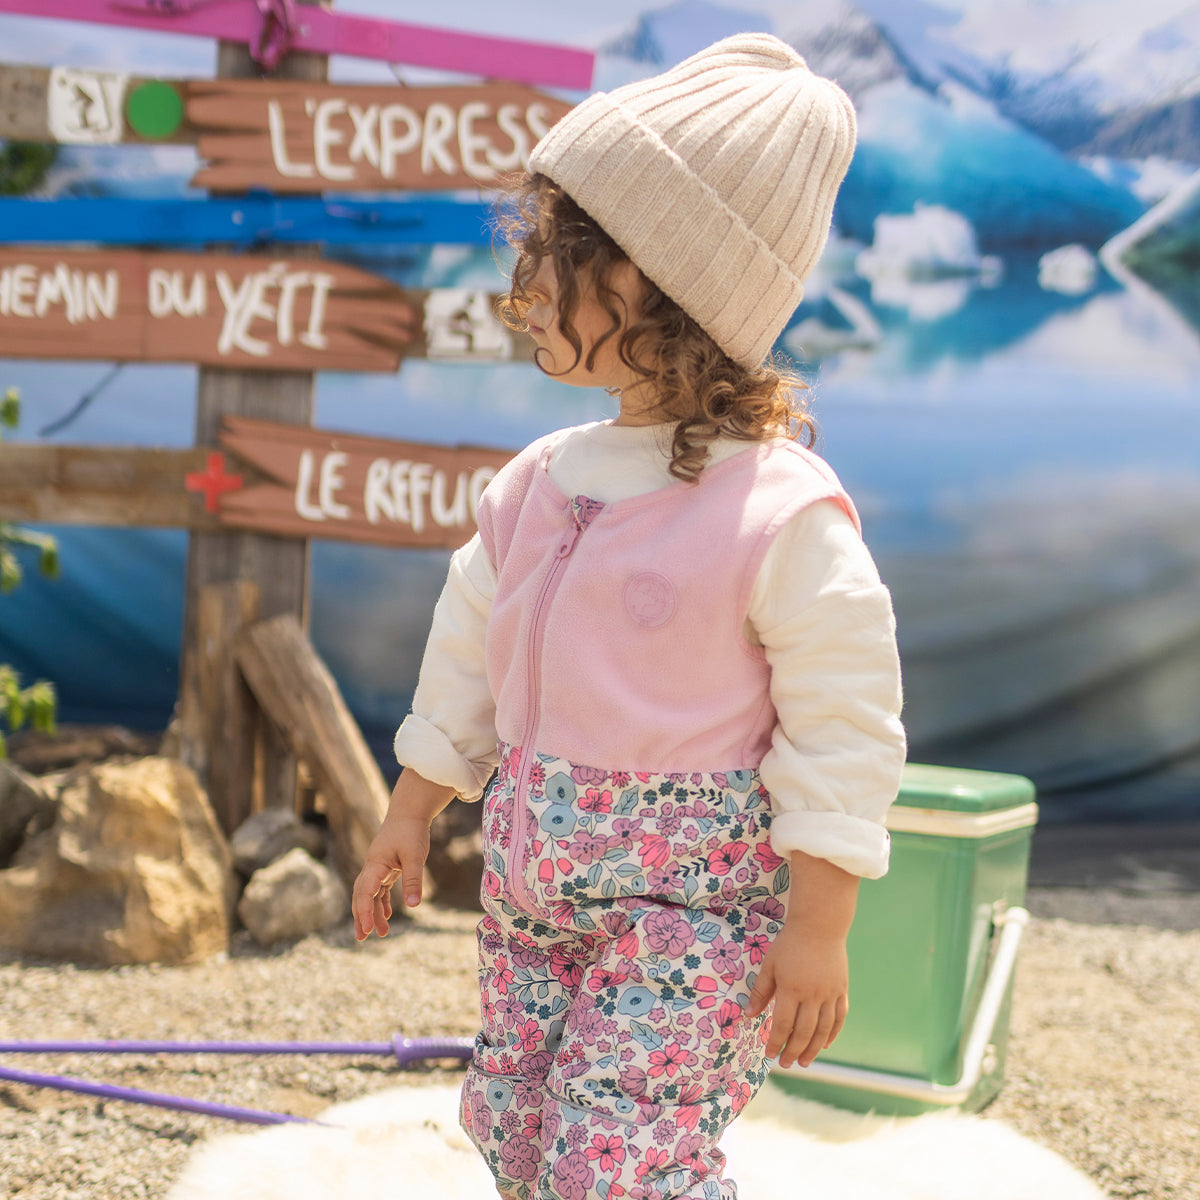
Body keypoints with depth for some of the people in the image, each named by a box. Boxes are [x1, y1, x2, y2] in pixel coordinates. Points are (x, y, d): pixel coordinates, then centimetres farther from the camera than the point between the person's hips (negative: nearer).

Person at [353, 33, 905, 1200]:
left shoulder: (780, 510, -18)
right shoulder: (537, 482, 3)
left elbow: (842, 733, -14)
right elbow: (467, 660, 15)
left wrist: (818, 930, -14)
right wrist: (410, 817, 19)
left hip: (691, 896, -7)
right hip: (532, 879, 7)